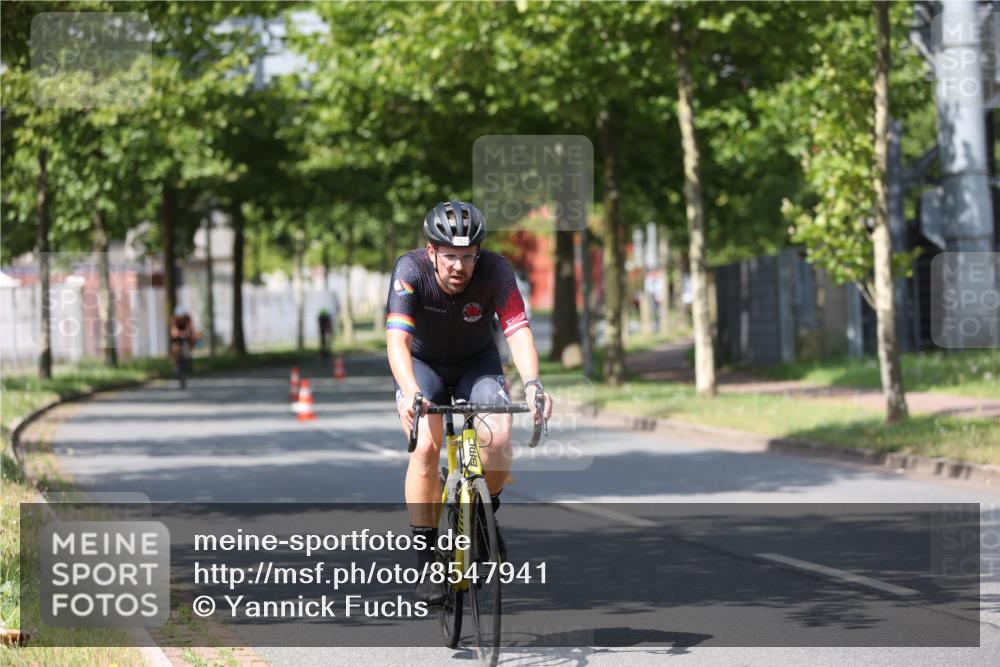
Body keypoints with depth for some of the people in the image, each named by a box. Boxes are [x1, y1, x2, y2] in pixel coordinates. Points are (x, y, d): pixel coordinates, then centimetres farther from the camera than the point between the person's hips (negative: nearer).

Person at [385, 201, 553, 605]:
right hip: (422, 363, -1)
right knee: (425, 448, -23)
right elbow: (397, 339, -39)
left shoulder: (495, 271, -27)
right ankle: (426, 560, -13)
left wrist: (531, 383, -54)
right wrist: (411, 392, -56)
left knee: (498, 439, -23)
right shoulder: (411, 271, -30)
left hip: (477, 363, 1)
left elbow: (518, 332, -35)